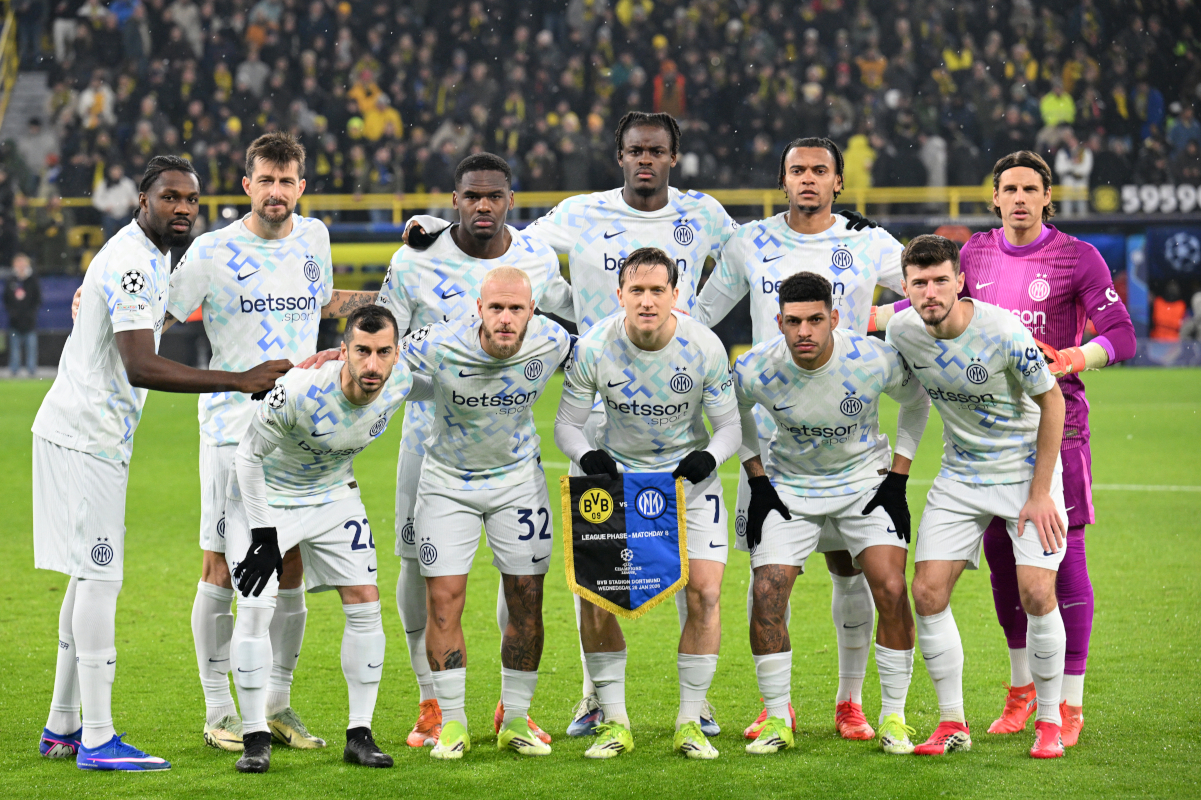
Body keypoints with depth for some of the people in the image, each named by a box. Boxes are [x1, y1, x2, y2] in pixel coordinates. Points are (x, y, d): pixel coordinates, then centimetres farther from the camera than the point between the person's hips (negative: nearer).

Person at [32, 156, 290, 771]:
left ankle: (62, 728, 18)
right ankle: (97, 739, -9)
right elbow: (140, 368, -30)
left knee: (90, 575, 13)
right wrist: (240, 381, -31)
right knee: (100, 578, -10)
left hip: (86, 432, 10)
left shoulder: (150, 257, 14)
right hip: (87, 436, -10)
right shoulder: (132, 264, -20)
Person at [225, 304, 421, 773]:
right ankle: (255, 738, -2)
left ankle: (360, 734, 6)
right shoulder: (300, 391, -35)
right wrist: (263, 535, -20)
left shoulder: (399, 386, -20)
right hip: (266, 495, -5)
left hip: (333, 496, 5)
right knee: (255, 608, -14)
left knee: (365, 602, -3)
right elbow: (249, 455, -21)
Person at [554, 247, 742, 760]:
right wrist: (587, 455, -29)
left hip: (689, 474, 0)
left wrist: (708, 457, -29)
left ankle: (689, 723, 2)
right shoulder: (593, 348, -17)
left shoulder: (704, 347, -17)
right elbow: (567, 424, -7)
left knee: (704, 593, -12)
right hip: (617, 474, 0)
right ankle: (614, 722, 4)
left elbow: (729, 424, -7)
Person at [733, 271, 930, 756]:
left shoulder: (876, 360, -23)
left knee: (892, 591, -15)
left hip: (866, 479, -1)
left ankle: (893, 717, 0)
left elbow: (916, 401, 0)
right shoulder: (756, 370, -21)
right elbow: (733, 414, 4)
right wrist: (757, 476, -1)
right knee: (767, 595, -13)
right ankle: (777, 720, 2)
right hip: (788, 486, 1)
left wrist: (899, 473, -3)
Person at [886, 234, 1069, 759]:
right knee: (928, 593, -6)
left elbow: (1051, 400, -13)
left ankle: (1049, 723, 3)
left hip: (1027, 470, -4)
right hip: (960, 476, 4)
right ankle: (953, 724, 7)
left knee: (1036, 593, -15)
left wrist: (1040, 493, -13)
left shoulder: (1004, 332, -24)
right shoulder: (902, 331, -11)